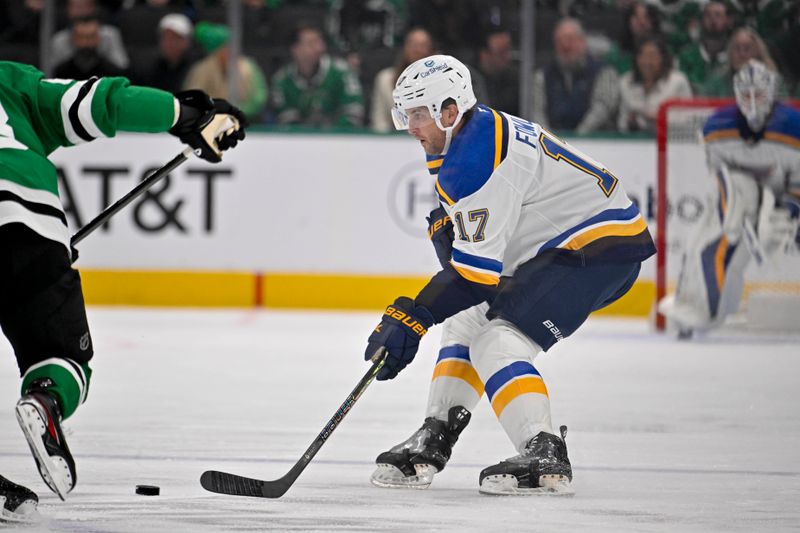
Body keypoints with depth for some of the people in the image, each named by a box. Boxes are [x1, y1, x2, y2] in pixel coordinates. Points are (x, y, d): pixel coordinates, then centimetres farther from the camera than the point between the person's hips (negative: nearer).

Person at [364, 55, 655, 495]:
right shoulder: (475, 132, 9)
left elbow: (477, 269, -28)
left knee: (497, 342, -19)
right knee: (464, 325, 16)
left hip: (601, 246, -12)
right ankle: (432, 442, 18)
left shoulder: (478, 159, -25)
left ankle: (544, 456, -25)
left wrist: (413, 317, -29)